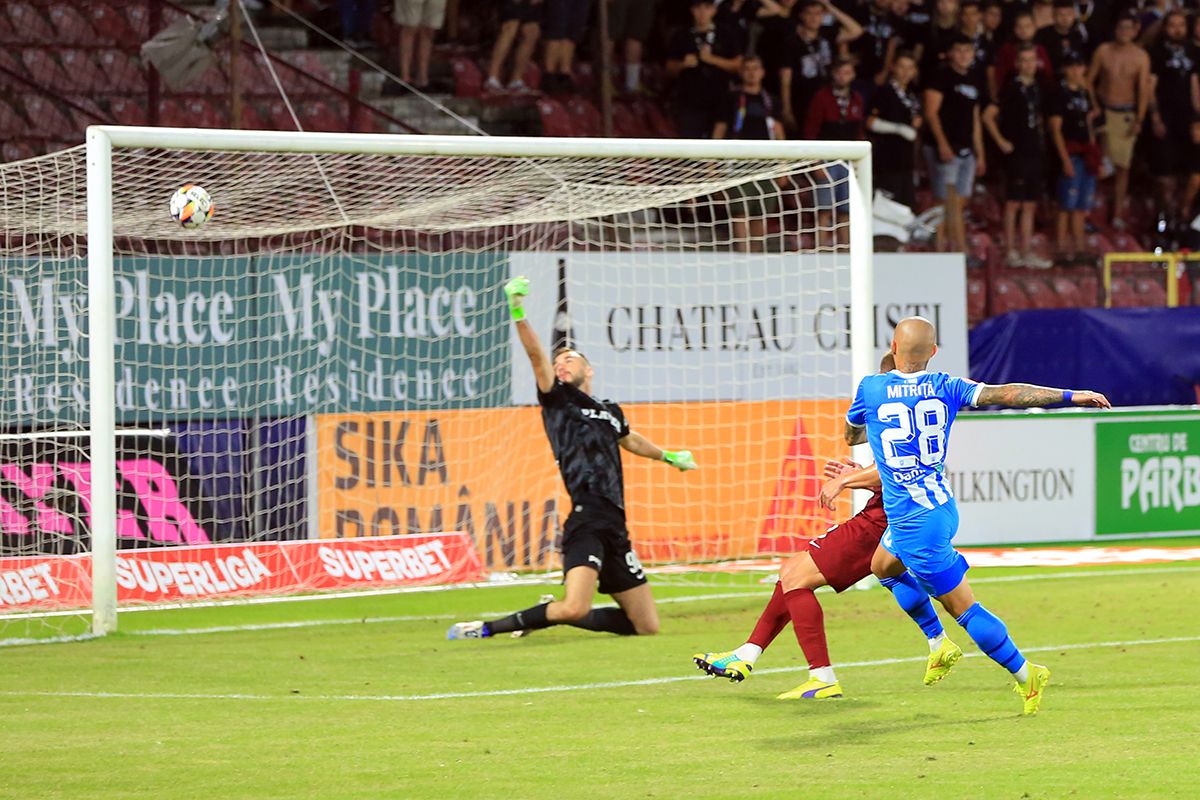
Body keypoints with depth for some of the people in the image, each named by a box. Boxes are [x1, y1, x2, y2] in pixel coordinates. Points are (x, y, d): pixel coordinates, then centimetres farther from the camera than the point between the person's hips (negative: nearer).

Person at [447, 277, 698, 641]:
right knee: (575, 609, -29)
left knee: (647, 626, 6)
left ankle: (549, 615, 18)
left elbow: (630, 439, 44)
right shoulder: (557, 400, 6)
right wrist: (519, 314, -24)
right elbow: (537, 356, -10)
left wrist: (667, 455, 59)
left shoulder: (611, 412, 21)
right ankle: (486, 628, -12)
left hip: (614, 527, 7)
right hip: (586, 521, -7)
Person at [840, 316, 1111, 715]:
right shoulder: (944, 387, 1)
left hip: (914, 523, -7)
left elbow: (851, 435, 12)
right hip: (943, 506, 7)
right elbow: (1005, 393, -9)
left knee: (963, 606, -1)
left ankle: (1026, 675, 1)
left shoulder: (871, 389, -7)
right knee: (883, 567, 31)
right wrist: (1070, 396, -7)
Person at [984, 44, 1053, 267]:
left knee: (1030, 205, 8)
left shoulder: (1037, 88, 12)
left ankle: (1027, 252, 11)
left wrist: (1041, 137, 14)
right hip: (1017, 154, -7)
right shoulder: (1011, 88, -9)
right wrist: (1001, 141, -14)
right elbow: (988, 116, -14)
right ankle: (1012, 251, 0)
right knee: (1013, 204, -3)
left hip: (1035, 154, 7)